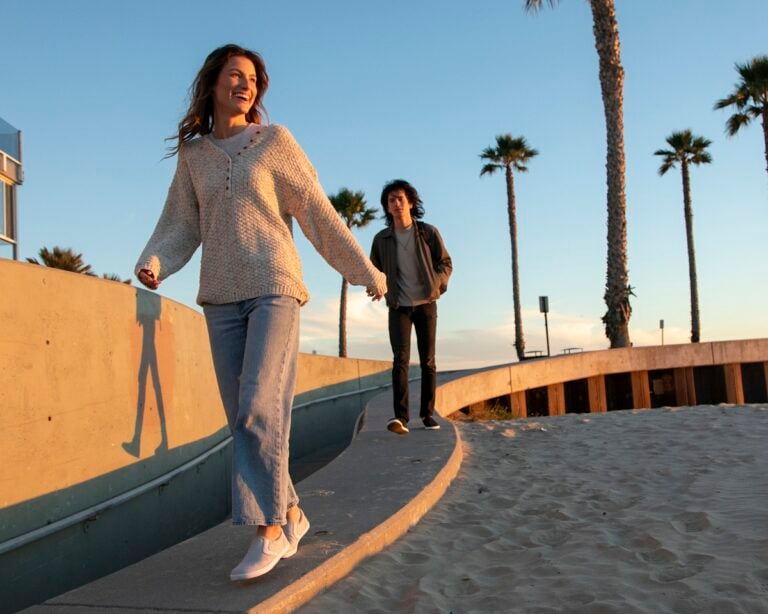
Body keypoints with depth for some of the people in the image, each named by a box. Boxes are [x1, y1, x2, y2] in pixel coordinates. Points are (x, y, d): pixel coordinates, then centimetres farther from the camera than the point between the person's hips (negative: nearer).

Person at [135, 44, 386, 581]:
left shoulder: (275, 140, 3)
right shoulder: (193, 154, 14)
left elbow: (318, 214, 4)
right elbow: (182, 228, 10)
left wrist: (365, 270, 6)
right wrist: (152, 265, -11)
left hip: (274, 287, -4)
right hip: (222, 297, 4)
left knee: (259, 408, -18)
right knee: (247, 418, 2)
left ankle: (269, 530, -8)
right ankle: (291, 513, 17)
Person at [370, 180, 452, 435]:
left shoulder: (428, 232, -3)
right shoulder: (381, 239, 0)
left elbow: (446, 264, 2)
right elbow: (374, 270, 12)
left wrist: (434, 286, -15)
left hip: (425, 304, 0)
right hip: (398, 307, 0)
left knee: (427, 361, 4)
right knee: (400, 359, -15)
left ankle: (427, 413, 15)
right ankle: (401, 416, -21)